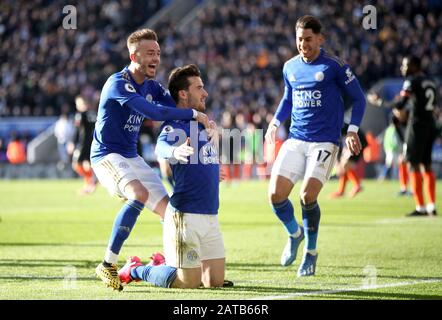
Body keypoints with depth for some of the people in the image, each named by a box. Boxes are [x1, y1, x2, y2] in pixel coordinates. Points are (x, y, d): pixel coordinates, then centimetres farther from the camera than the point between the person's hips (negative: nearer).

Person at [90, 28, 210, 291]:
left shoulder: (151, 86, 8)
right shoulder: (119, 83, -19)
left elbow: (176, 109, 6)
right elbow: (154, 112, -31)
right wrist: (194, 114, -29)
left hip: (132, 157, 9)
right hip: (107, 154, -9)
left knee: (167, 209, 5)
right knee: (140, 193, -33)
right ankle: (108, 265, -26)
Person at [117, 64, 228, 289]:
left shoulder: (204, 123, 14)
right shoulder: (174, 126, -12)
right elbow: (161, 146, -36)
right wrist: (175, 152, -55)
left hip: (211, 217, 8)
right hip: (185, 216, -8)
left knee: (216, 282, 7)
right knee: (188, 283, -6)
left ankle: (166, 264, 30)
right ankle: (135, 270, 15)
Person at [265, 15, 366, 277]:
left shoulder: (334, 66, -5)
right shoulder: (290, 67, 10)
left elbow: (358, 98, 1)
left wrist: (352, 131, -9)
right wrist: (276, 122, 11)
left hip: (324, 142, -5)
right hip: (295, 140, 5)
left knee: (307, 195, -19)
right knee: (276, 194, -9)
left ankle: (311, 252, 4)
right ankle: (295, 234, 22)